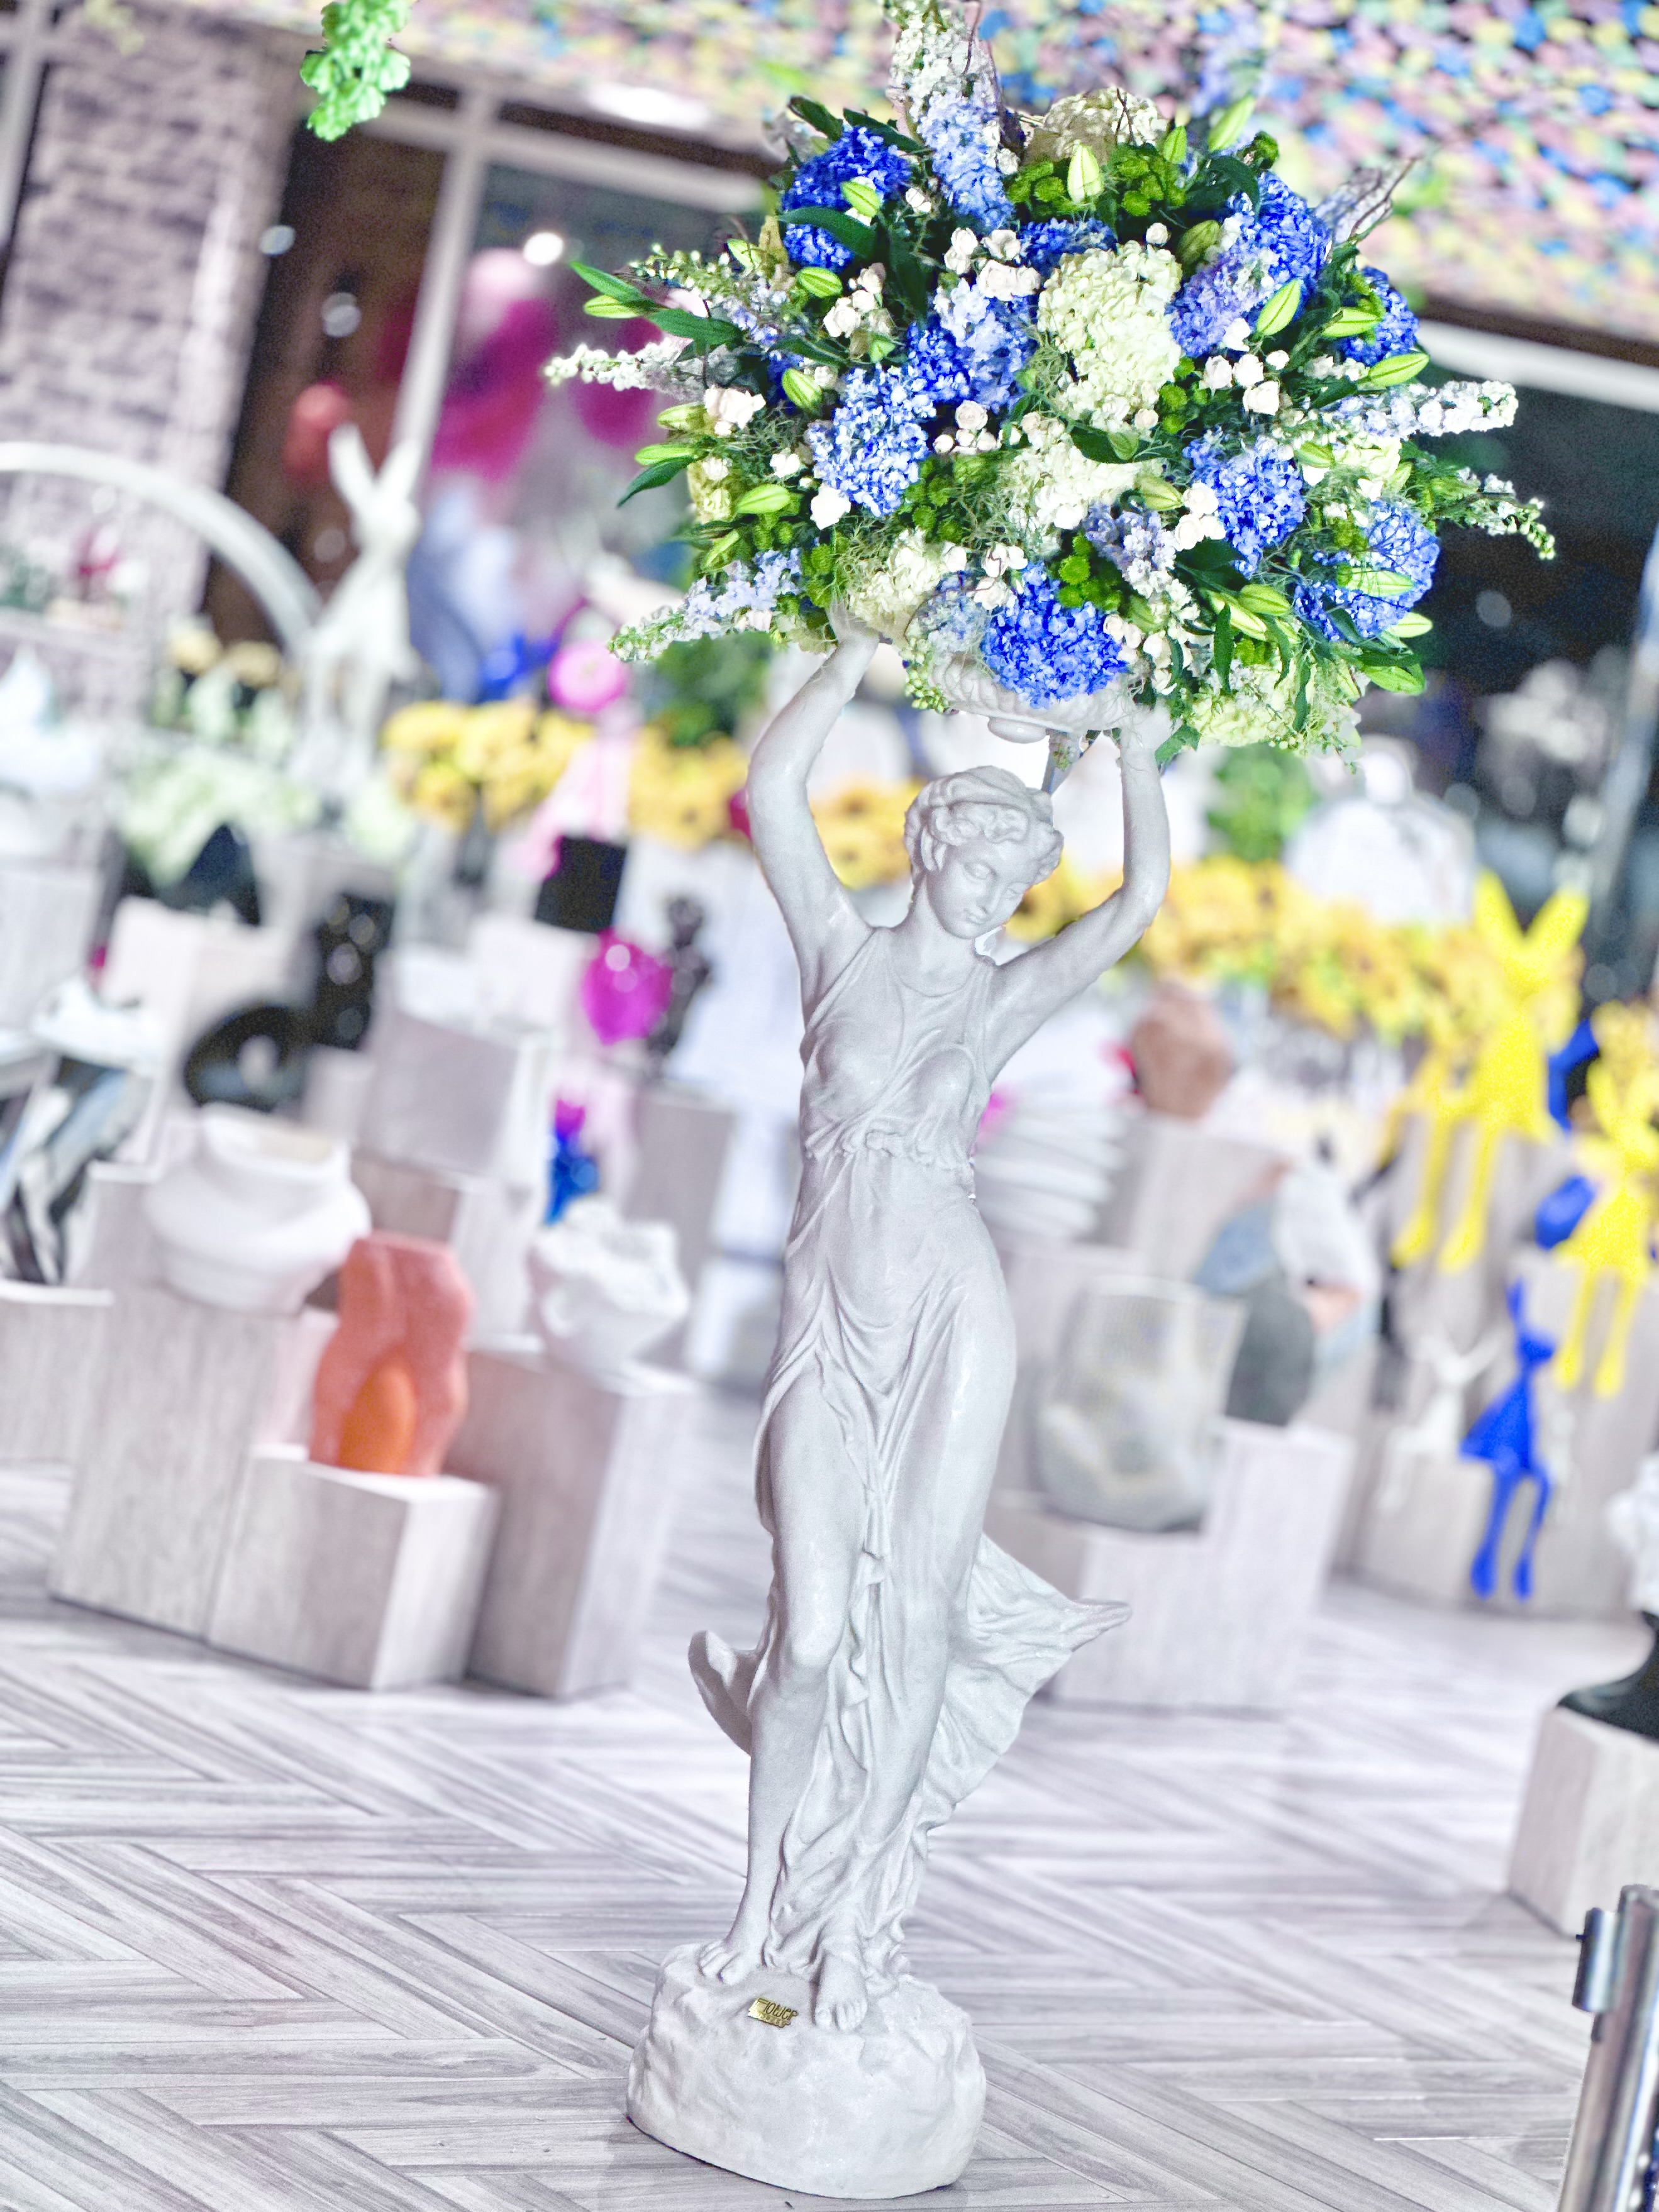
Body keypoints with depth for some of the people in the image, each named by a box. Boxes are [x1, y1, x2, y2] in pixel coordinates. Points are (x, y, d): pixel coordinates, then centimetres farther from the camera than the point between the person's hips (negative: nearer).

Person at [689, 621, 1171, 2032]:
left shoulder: (1008, 999, 9)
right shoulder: (845, 951, 8)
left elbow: (1143, 895, -3)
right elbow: (772, 792, -3)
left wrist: (1130, 722, -1)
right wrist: (865, 648, -2)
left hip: (952, 1320, 1)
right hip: (831, 1331, -1)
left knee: (916, 1619, -2)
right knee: (814, 1634, -7)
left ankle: (855, 1918, 9)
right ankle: (762, 1904, 11)